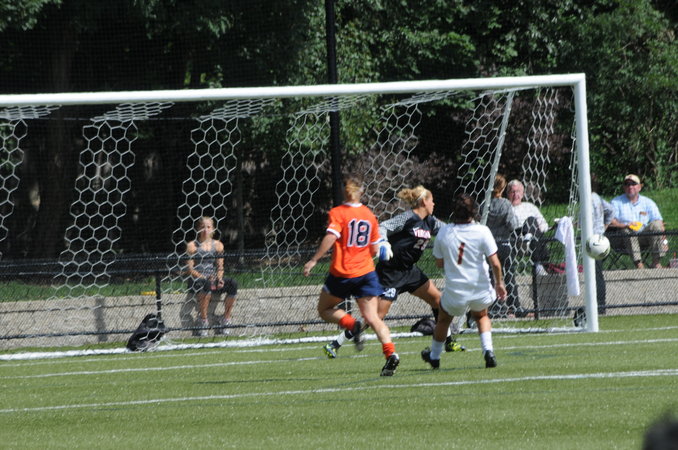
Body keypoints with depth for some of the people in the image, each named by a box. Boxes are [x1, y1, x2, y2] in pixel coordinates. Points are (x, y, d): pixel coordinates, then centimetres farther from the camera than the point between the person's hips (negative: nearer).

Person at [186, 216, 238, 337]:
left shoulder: (217, 245, 14)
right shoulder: (192, 246, 1)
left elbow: (220, 267, 12)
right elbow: (190, 269, -5)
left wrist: (219, 279, -10)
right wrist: (205, 278, -19)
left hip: (213, 278, 4)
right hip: (196, 280, -4)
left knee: (233, 284, -25)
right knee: (207, 285, -40)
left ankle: (225, 321, -17)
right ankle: (203, 321, -32)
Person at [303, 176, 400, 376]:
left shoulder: (337, 213, -6)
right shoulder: (369, 215, 8)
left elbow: (331, 237, -22)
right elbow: (375, 249, 11)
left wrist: (314, 260, -18)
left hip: (342, 273, -4)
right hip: (366, 270, 4)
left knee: (325, 309, 16)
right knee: (372, 317, 1)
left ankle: (351, 323, -14)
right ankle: (390, 352, -21)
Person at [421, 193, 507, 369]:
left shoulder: (444, 232, -8)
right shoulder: (482, 231, -15)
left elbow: (439, 262, 3)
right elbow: (495, 263, -15)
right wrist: (499, 283, 0)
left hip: (455, 291, 0)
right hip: (481, 289, 0)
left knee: (443, 320, 27)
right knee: (481, 316, 30)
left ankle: (434, 356, 44)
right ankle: (488, 350, 10)